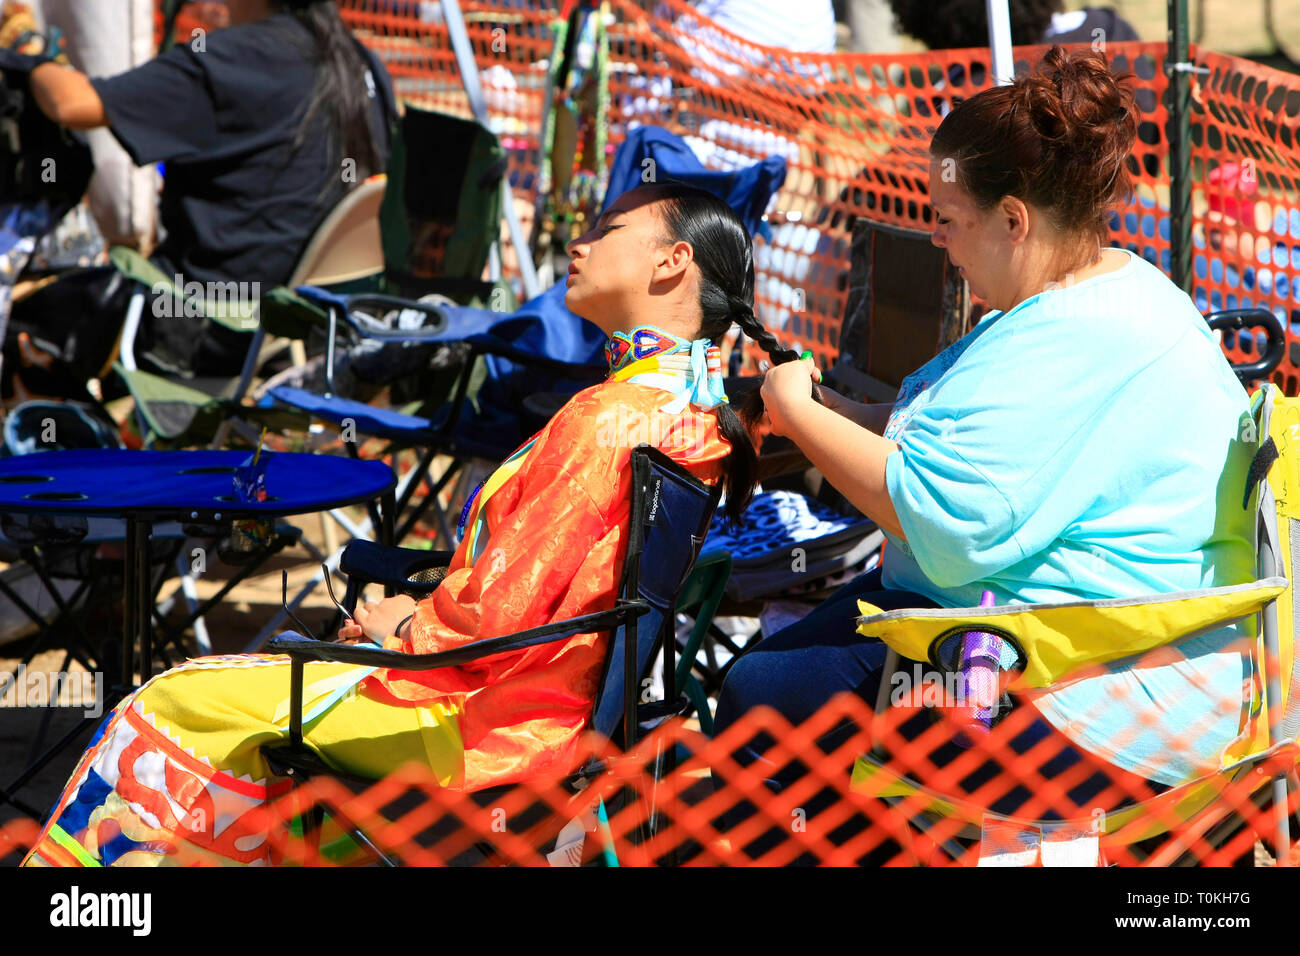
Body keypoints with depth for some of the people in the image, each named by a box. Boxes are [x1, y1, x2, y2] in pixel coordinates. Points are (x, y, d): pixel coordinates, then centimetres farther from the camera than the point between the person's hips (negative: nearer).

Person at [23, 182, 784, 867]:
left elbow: (495, 614, -26)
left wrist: (407, 628, -5)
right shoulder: (699, 407, 4)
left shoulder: (611, 418, -26)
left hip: (477, 726, -9)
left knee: (171, 707, 5)